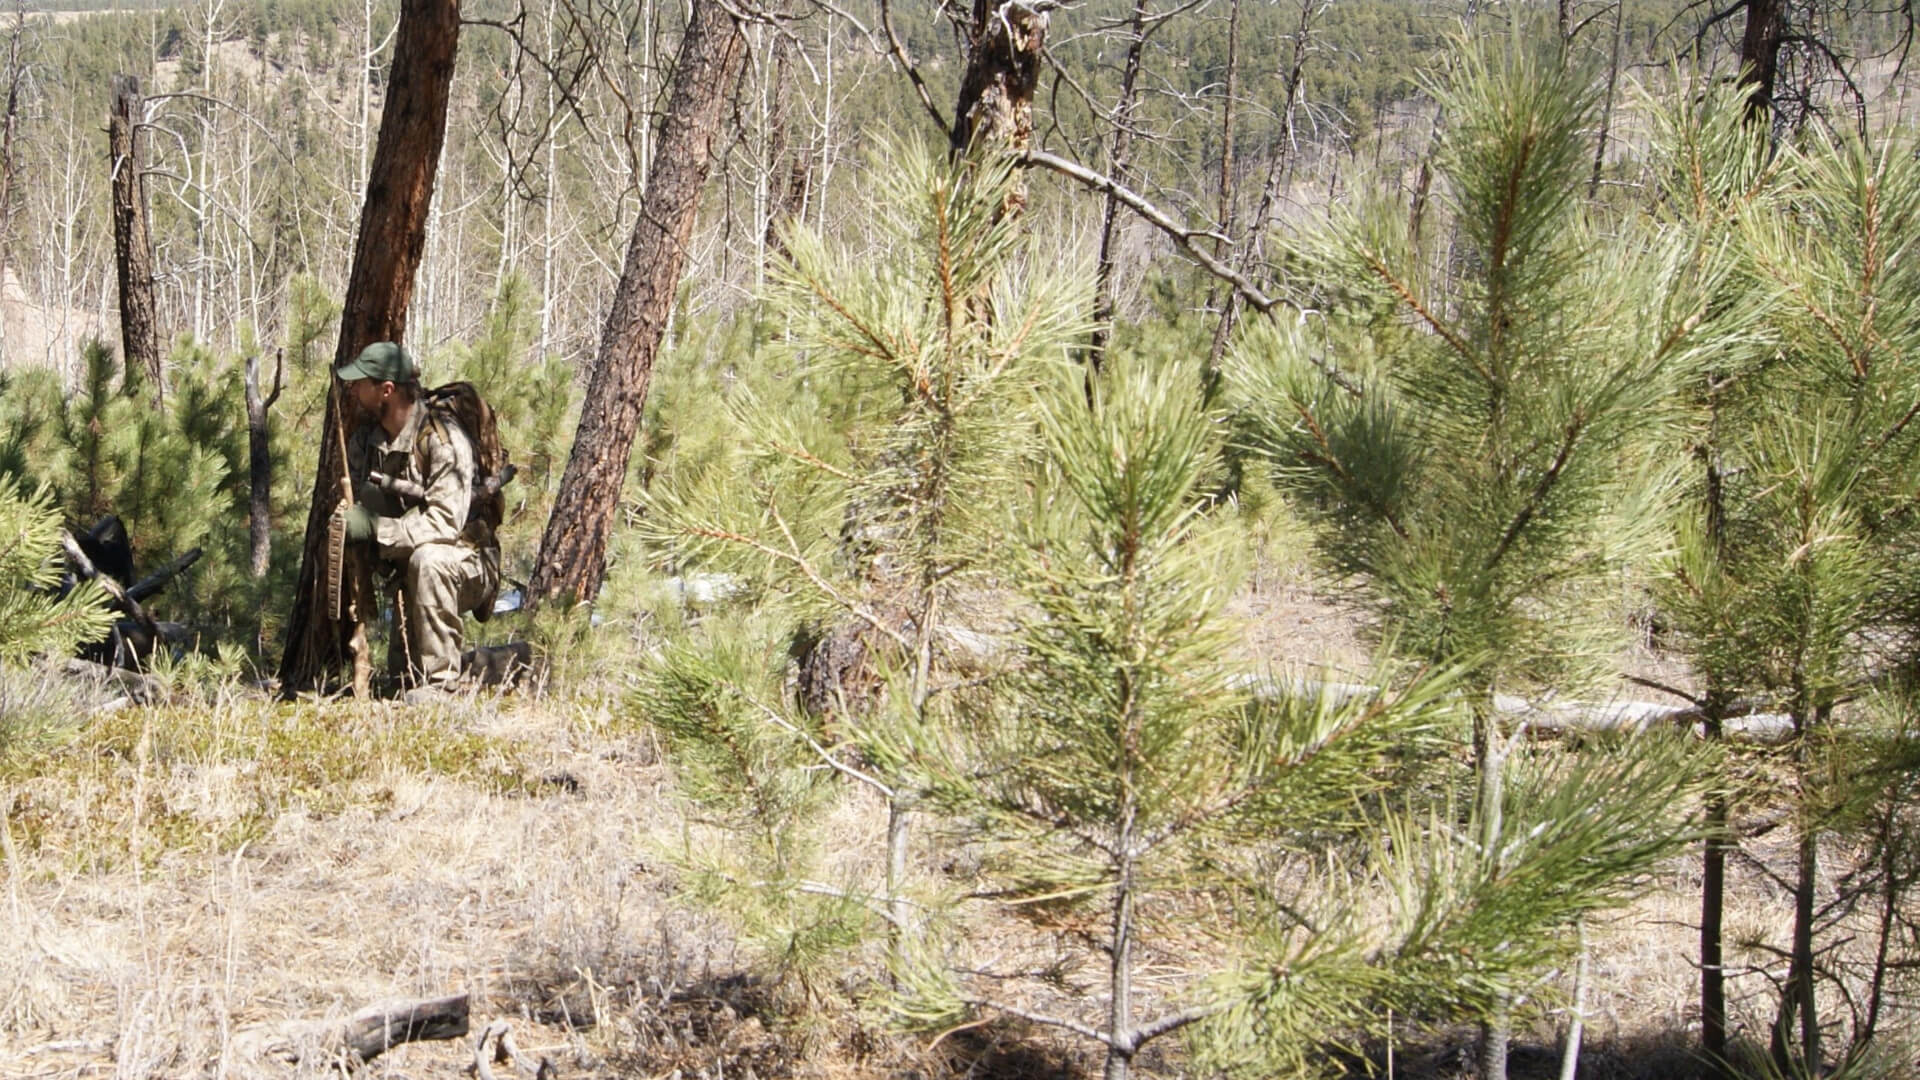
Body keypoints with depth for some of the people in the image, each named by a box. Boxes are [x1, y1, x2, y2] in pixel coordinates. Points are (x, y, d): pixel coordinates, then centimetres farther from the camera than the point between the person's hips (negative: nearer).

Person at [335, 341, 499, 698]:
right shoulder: (364, 439, 0)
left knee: (427, 559, -39)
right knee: (401, 671, 1)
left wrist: (375, 528, -36)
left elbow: (445, 522, -32)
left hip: (469, 565, -7)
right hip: (407, 572, 7)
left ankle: (438, 681, -31)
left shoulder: (442, 439, -24)